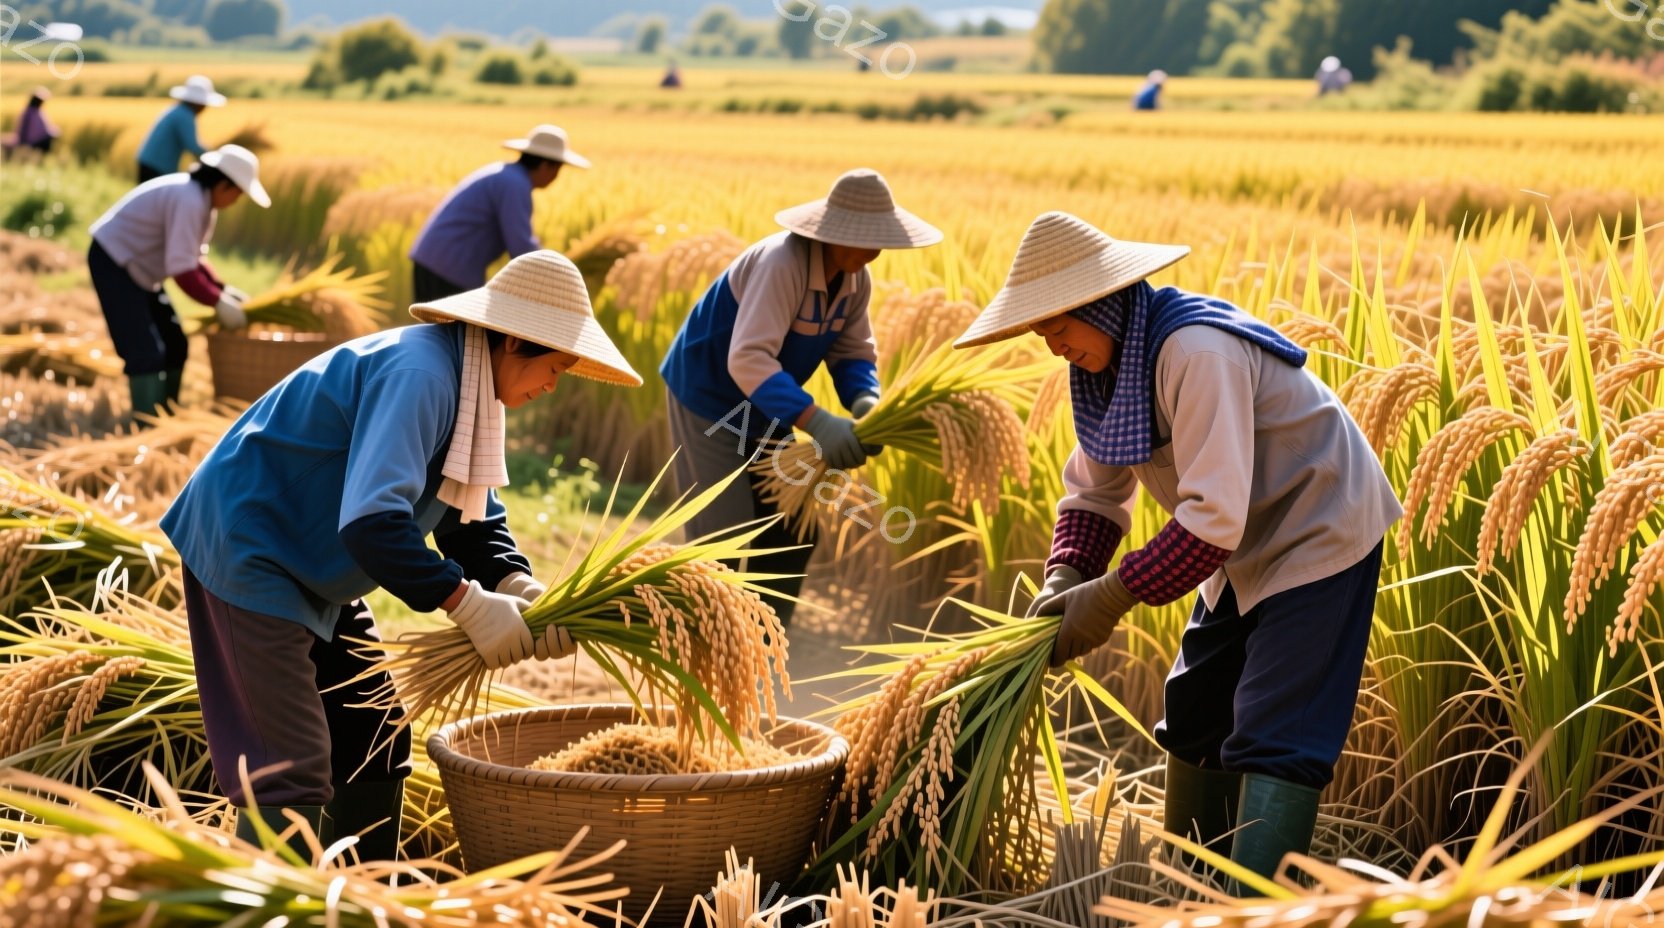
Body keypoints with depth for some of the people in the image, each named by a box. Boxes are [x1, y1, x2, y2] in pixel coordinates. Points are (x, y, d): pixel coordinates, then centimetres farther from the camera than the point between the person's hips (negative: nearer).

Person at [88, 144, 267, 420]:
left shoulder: (203, 200, 4)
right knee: (147, 352, -15)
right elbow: (182, 271, -29)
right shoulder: (189, 201, -27)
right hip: (113, 261, -11)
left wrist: (224, 289, -1)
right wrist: (219, 303, -20)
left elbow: (193, 257, 11)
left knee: (175, 344, 11)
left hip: (136, 265, 11)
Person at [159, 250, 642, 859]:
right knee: (292, 766, -15)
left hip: (313, 574, 11)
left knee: (377, 743, 13)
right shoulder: (417, 374, -26)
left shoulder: (471, 385, 5)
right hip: (247, 552, -11)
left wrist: (517, 587, -9)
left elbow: (474, 519, 10)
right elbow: (371, 521, -36)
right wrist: (467, 603, -32)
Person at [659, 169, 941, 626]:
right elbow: (748, 358, -41)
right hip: (708, 395, -8)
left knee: (792, 532, 8)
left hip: (763, 409, 8)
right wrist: (817, 423, -49)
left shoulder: (856, 280, -7)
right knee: (724, 537, -9)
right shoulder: (781, 263, -33)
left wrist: (863, 401, -24)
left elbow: (853, 352, 0)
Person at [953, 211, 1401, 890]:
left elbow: (1214, 517, -34)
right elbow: (1095, 490, 2)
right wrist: (1065, 578, -16)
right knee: (1195, 714, 13)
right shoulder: (1108, 363, -3)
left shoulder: (1194, 352, -31)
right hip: (1248, 552, 9)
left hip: (1321, 534, -9)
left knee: (1273, 739, -15)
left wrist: (1113, 595, -31)